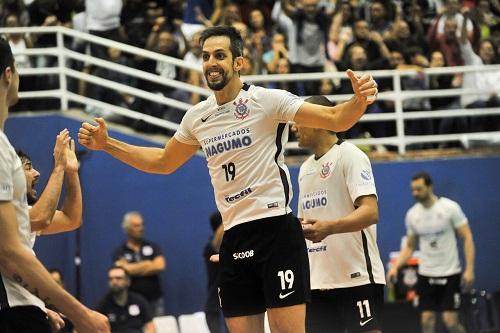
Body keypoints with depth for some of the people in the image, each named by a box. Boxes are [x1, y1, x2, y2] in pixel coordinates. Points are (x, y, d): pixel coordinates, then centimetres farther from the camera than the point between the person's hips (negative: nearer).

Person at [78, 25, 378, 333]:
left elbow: (335, 120, -11)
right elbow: (163, 163, 28)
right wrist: (106, 144, 20)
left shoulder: (267, 100, -6)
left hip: (276, 228, -6)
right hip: (234, 239, 6)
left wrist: (359, 102, -32)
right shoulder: (197, 117, 12)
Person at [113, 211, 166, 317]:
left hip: (155, 300, 2)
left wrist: (135, 269, -3)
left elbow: (160, 266, -4)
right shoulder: (119, 252, 5)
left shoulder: (152, 247, 10)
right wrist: (148, 264, -2)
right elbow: (121, 269, -12)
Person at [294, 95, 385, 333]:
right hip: (317, 281, 8)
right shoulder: (306, 168, 19)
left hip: (357, 277, -8)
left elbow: (370, 212, -19)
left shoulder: (349, 155, -7)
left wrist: (328, 227, -33)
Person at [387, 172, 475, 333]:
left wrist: (469, 269, -17)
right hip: (426, 275, 4)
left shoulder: (450, 208, -11)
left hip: (449, 273, -4)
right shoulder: (412, 214, 2)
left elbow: (467, 237, -9)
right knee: (427, 320, -1)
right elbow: (410, 246, 12)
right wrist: (395, 267, -3)